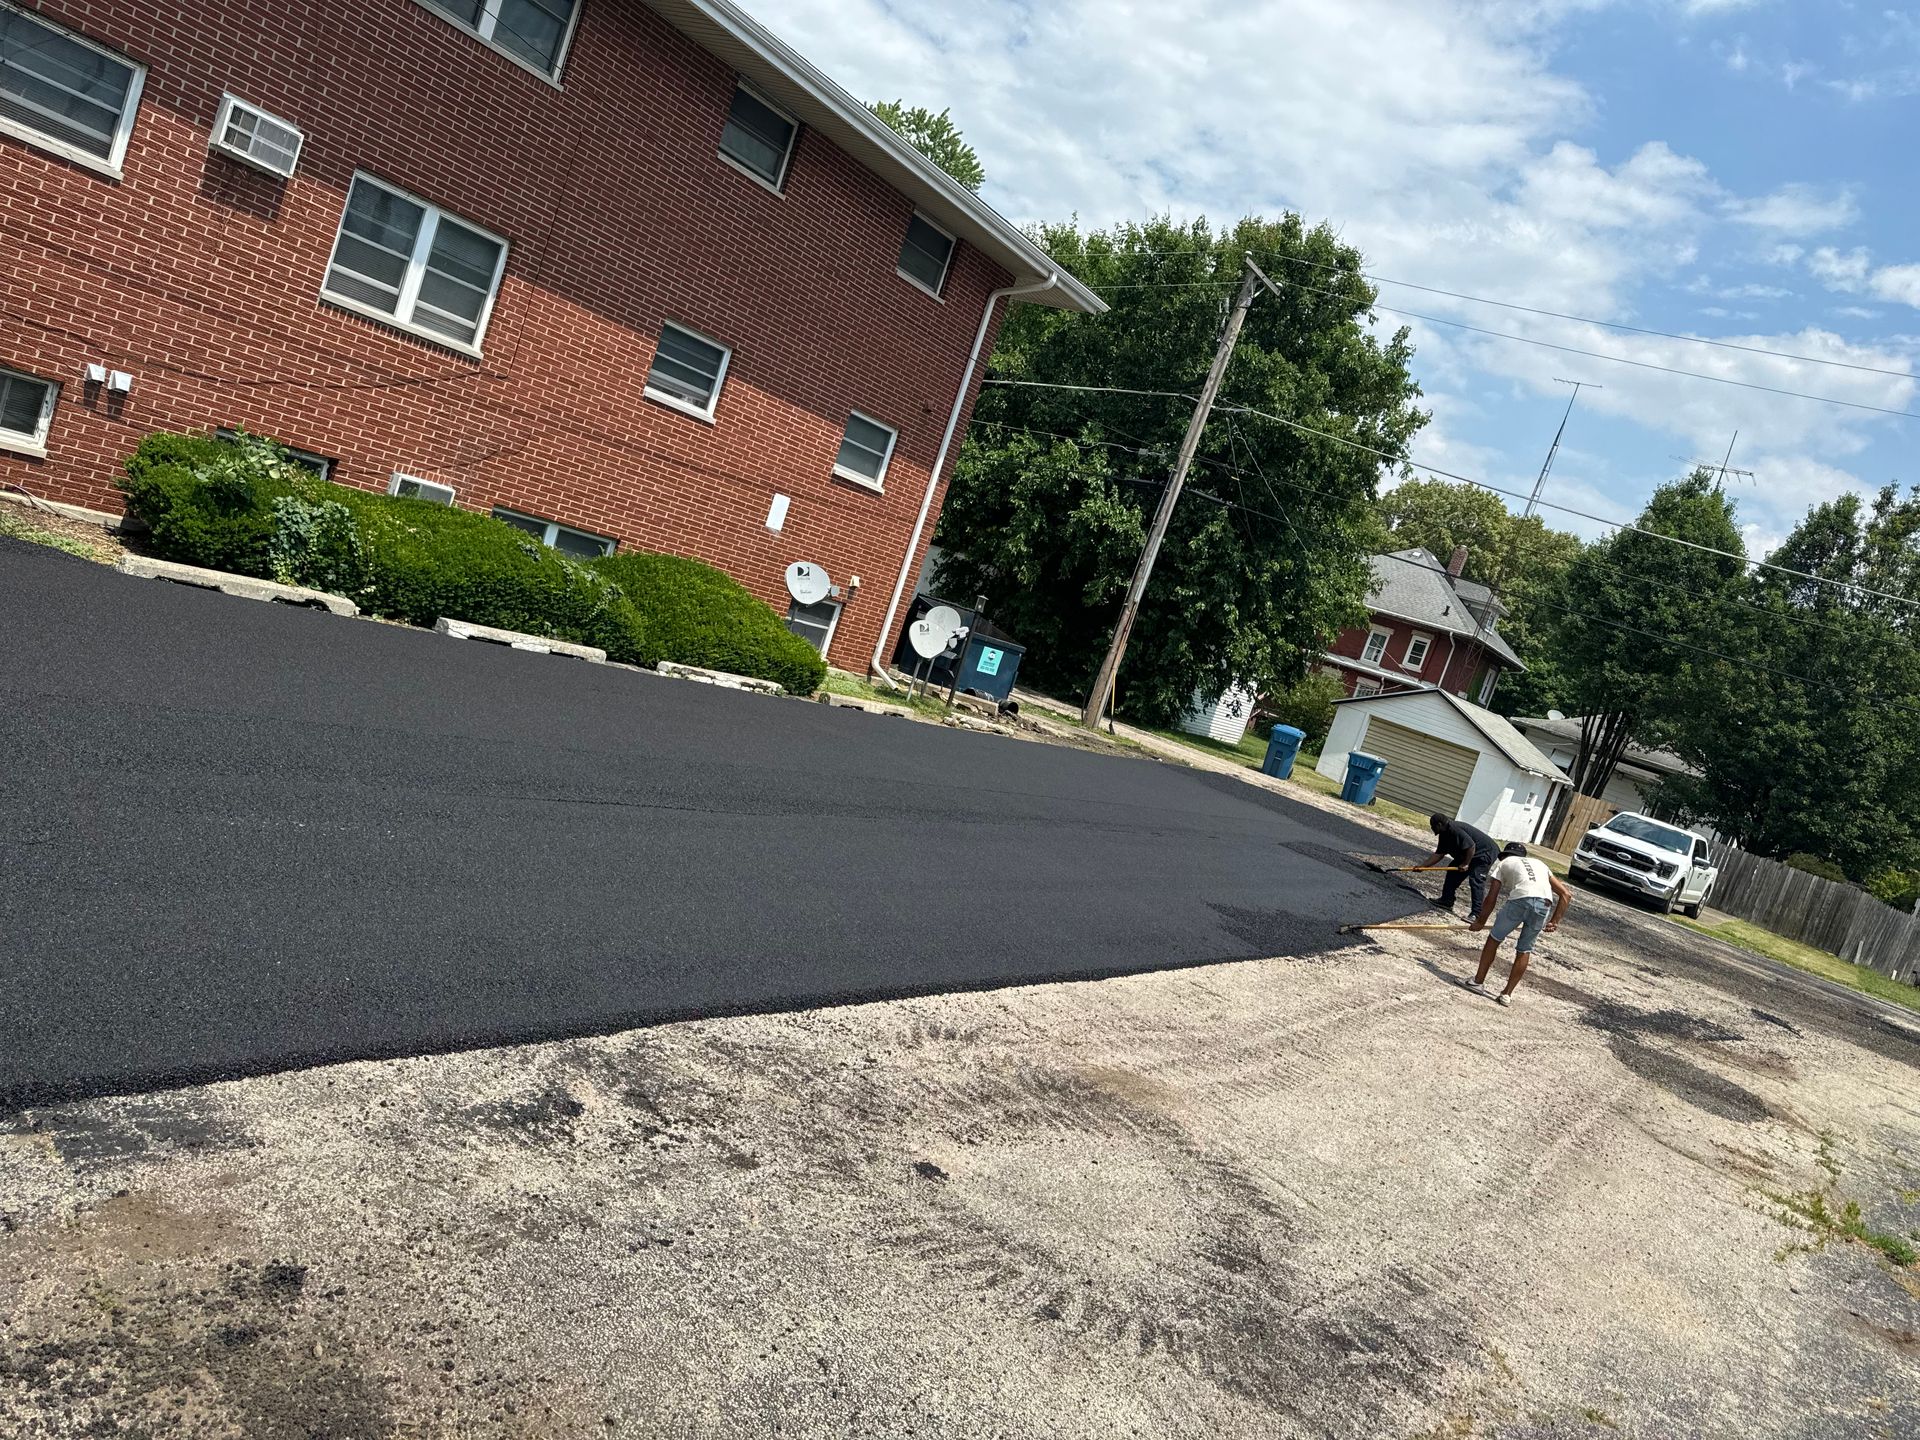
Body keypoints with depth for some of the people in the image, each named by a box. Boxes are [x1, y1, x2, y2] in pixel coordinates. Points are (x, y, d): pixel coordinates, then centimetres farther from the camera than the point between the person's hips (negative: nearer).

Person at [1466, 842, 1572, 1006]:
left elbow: (1491, 899, 22)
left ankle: (1478, 982, 23)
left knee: (1494, 939, 17)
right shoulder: (1539, 864, 37)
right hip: (1545, 904, 3)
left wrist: (1480, 922, 34)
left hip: (1520, 899, -3)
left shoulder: (1504, 864, 27)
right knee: (1525, 950, 19)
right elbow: (1566, 894, 29)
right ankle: (1507, 994, 20)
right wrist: (1555, 921, 27)